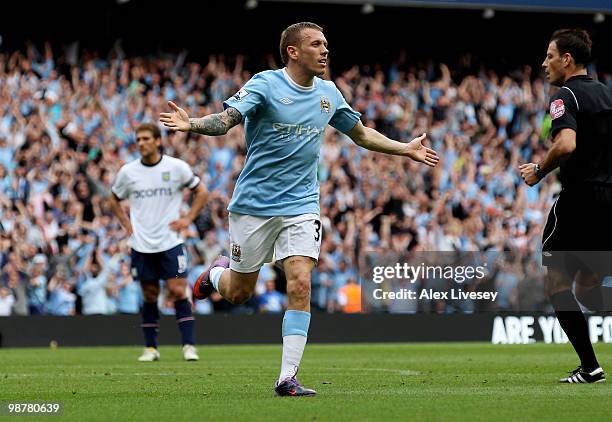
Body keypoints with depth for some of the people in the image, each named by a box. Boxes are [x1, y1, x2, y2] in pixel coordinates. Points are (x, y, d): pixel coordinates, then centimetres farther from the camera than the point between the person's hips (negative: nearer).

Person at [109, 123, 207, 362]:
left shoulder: (176, 167, -3)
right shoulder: (128, 171, 3)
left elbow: (201, 192, 8)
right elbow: (114, 200, 19)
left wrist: (187, 219, 0)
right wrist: (126, 224, 6)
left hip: (170, 243, -2)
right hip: (141, 244, 2)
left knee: (178, 291, -9)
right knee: (150, 295, 5)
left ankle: (188, 345, -6)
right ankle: (150, 347, 14)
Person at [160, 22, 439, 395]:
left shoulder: (329, 93, 6)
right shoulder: (265, 85, -11)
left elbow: (361, 133, 23)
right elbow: (225, 120, -23)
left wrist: (406, 149, 20)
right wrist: (191, 124, -43)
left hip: (301, 206, 3)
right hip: (254, 204, -3)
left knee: (300, 285, -15)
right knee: (239, 292, 7)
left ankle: (287, 378, -12)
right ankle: (217, 274, 45)